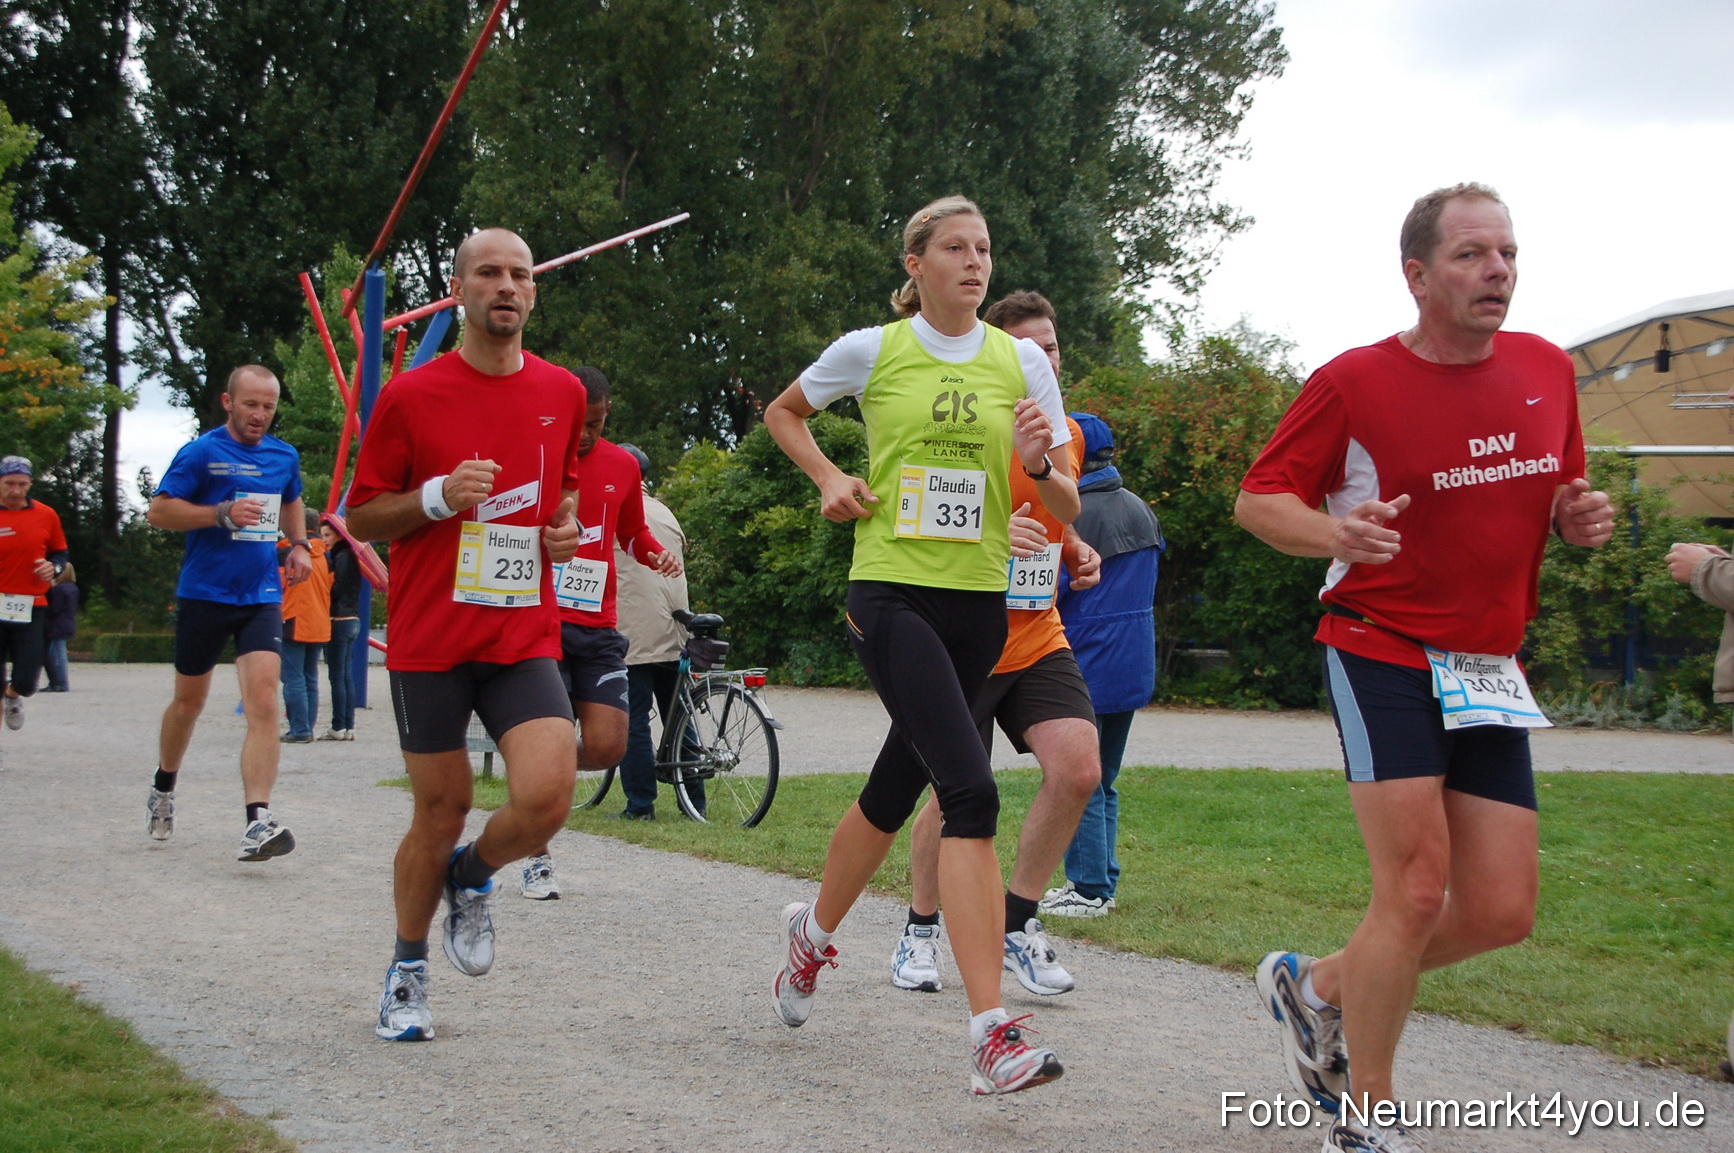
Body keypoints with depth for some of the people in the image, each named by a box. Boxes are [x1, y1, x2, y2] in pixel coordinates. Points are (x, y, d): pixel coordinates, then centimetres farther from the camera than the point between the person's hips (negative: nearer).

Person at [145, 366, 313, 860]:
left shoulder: (285, 457, 10)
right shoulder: (201, 453, -6)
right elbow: (158, 510, -10)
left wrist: (299, 546, 13)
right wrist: (223, 513, -20)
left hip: (262, 598, 2)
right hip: (203, 594, -2)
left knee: (263, 700, -17)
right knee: (189, 701, 14)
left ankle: (257, 821, -25)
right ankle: (163, 788, 42)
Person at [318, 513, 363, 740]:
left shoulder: (341, 557, -12)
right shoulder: (349, 557, 15)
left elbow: (336, 590, -17)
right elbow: (349, 590, 12)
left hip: (340, 621, -10)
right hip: (353, 619, 10)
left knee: (337, 676, -6)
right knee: (347, 676, 10)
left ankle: (338, 727, -5)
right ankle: (349, 727, 10)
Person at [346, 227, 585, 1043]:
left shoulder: (562, 393, 8)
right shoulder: (410, 396, -2)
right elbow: (360, 517, 3)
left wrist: (567, 522, 3)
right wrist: (439, 497, -14)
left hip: (525, 637, 2)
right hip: (428, 640, -2)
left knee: (547, 797, -17)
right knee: (440, 812, 4)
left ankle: (473, 879, 18)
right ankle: (407, 970, 28)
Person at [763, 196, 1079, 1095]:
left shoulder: (1022, 363, 6)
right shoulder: (871, 351, 0)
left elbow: (1067, 512, 6)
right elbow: (782, 413, 20)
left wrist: (1039, 465, -15)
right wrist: (830, 479, 3)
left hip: (978, 600, 4)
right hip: (890, 591, -4)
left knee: (895, 790, 16)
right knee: (971, 793, -20)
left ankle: (815, 933, 45)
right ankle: (993, 1033, -22)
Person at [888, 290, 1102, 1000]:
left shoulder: (1067, 434, 9)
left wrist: (1075, 551, 3)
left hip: (1039, 641, 5)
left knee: (1078, 770, -13)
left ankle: (1016, 925, 4)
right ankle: (919, 932, 25)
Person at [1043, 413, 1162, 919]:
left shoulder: (1070, 516, -16)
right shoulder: (1141, 510, 9)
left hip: (1085, 669, -8)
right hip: (1133, 668, 8)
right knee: (1103, 781, 16)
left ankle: (1090, 889, 1)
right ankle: (1102, 881, 19)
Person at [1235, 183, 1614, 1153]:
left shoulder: (1548, 369, 7)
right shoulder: (1356, 381, -9)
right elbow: (1258, 499, -5)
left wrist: (1579, 514, -4)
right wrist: (1335, 534, -26)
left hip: (1490, 666, 6)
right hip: (1383, 649, -6)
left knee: (1503, 910, 1)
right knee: (1418, 885, -13)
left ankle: (1320, 986, 25)